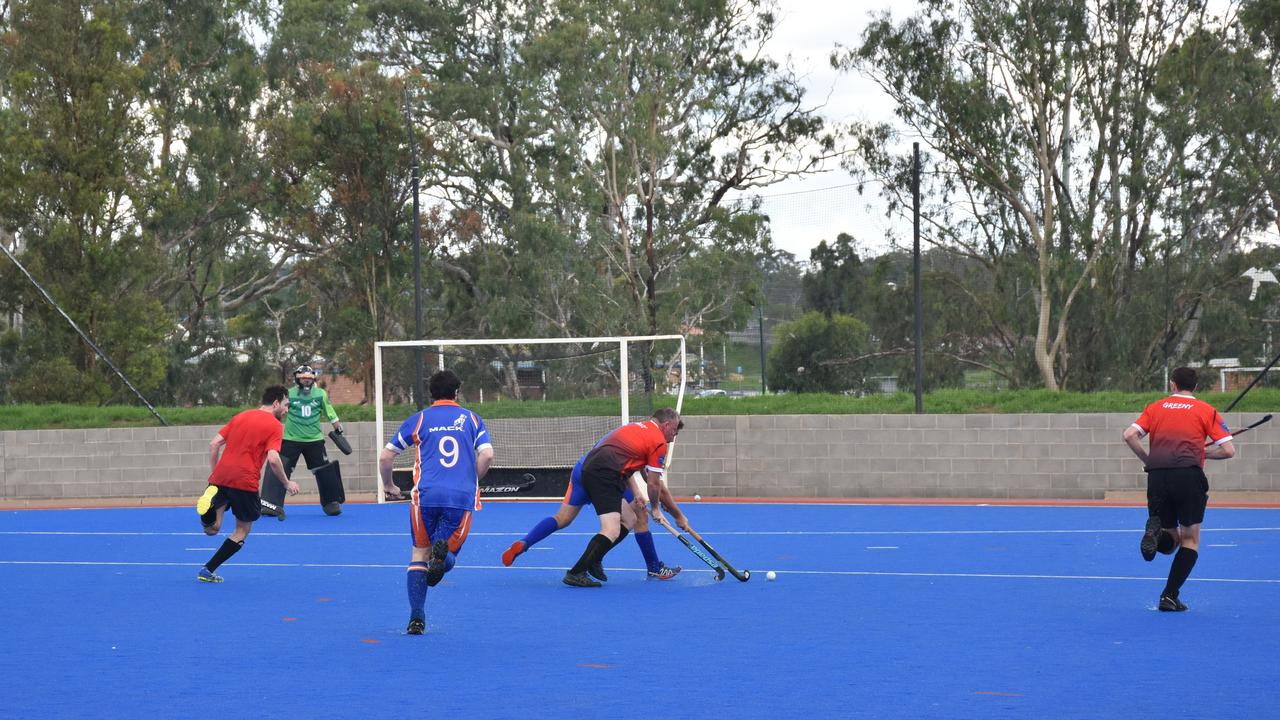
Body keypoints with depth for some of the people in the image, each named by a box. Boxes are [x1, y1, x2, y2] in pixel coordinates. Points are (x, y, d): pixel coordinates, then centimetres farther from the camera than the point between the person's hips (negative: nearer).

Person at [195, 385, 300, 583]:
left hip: (220, 477, 5)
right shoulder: (274, 426, 0)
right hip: (245, 482, -5)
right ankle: (208, 570, 8)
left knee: (212, 528, 12)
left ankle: (210, 505, -22)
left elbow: (214, 444, 14)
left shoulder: (241, 416, 19)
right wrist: (287, 484, 1)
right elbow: (273, 459, -13)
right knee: (243, 530, 14)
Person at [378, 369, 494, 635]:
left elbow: (385, 456, 13)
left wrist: (388, 486, 30)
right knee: (448, 556, 12)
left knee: (419, 554, 14)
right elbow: (487, 455, 1)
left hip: (426, 495, 0)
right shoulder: (471, 418, 15)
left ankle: (416, 619, 2)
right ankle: (442, 554, -28)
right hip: (462, 497, 0)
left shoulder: (418, 419, 15)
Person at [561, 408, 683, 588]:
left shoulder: (637, 427, 26)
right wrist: (656, 508, 20)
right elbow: (653, 483, 3)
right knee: (612, 531, -16)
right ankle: (576, 573, -21)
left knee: (630, 519, 19)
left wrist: (636, 492, 21)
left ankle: (592, 560, 17)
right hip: (604, 475, -10)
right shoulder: (659, 442, 0)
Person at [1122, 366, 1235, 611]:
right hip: (1188, 475, -2)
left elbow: (1129, 435, 4)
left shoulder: (1155, 407, 17)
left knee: (1169, 539, 17)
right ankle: (1170, 597, 0)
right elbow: (1228, 450, 4)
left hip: (1157, 477, 2)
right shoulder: (1206, 410, 11)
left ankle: (1155, 528, -19)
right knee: (1190, 539, 11)